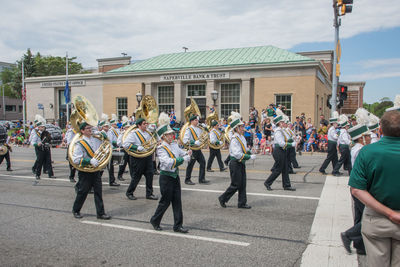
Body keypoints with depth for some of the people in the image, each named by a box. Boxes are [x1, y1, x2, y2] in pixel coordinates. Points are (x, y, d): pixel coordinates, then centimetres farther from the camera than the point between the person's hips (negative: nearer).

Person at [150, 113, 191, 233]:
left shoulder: (174, 144, 6)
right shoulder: (161, 149, -15)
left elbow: (181, 153, 18)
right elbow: (169, 162, -28)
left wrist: (187, 153, -6)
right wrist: (183, 159, -29)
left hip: (175, 176, 7)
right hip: (166, 177, -7)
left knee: (177, 201, 8)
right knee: (165, 202, 5)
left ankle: (178, 225, 16)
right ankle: (155, 221, 27)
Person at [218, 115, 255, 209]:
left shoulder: (242, 137, 10)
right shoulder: (234, 139, -19)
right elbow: (238, 154, -24)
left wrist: (249, 152, 1)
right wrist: (250, 157, -21)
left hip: (241, 163, 9)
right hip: (235, 164, -9)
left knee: (242, 184, 11)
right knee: (235, 185, -1)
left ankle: (242, 203, 19)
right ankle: (222, 198, 16)